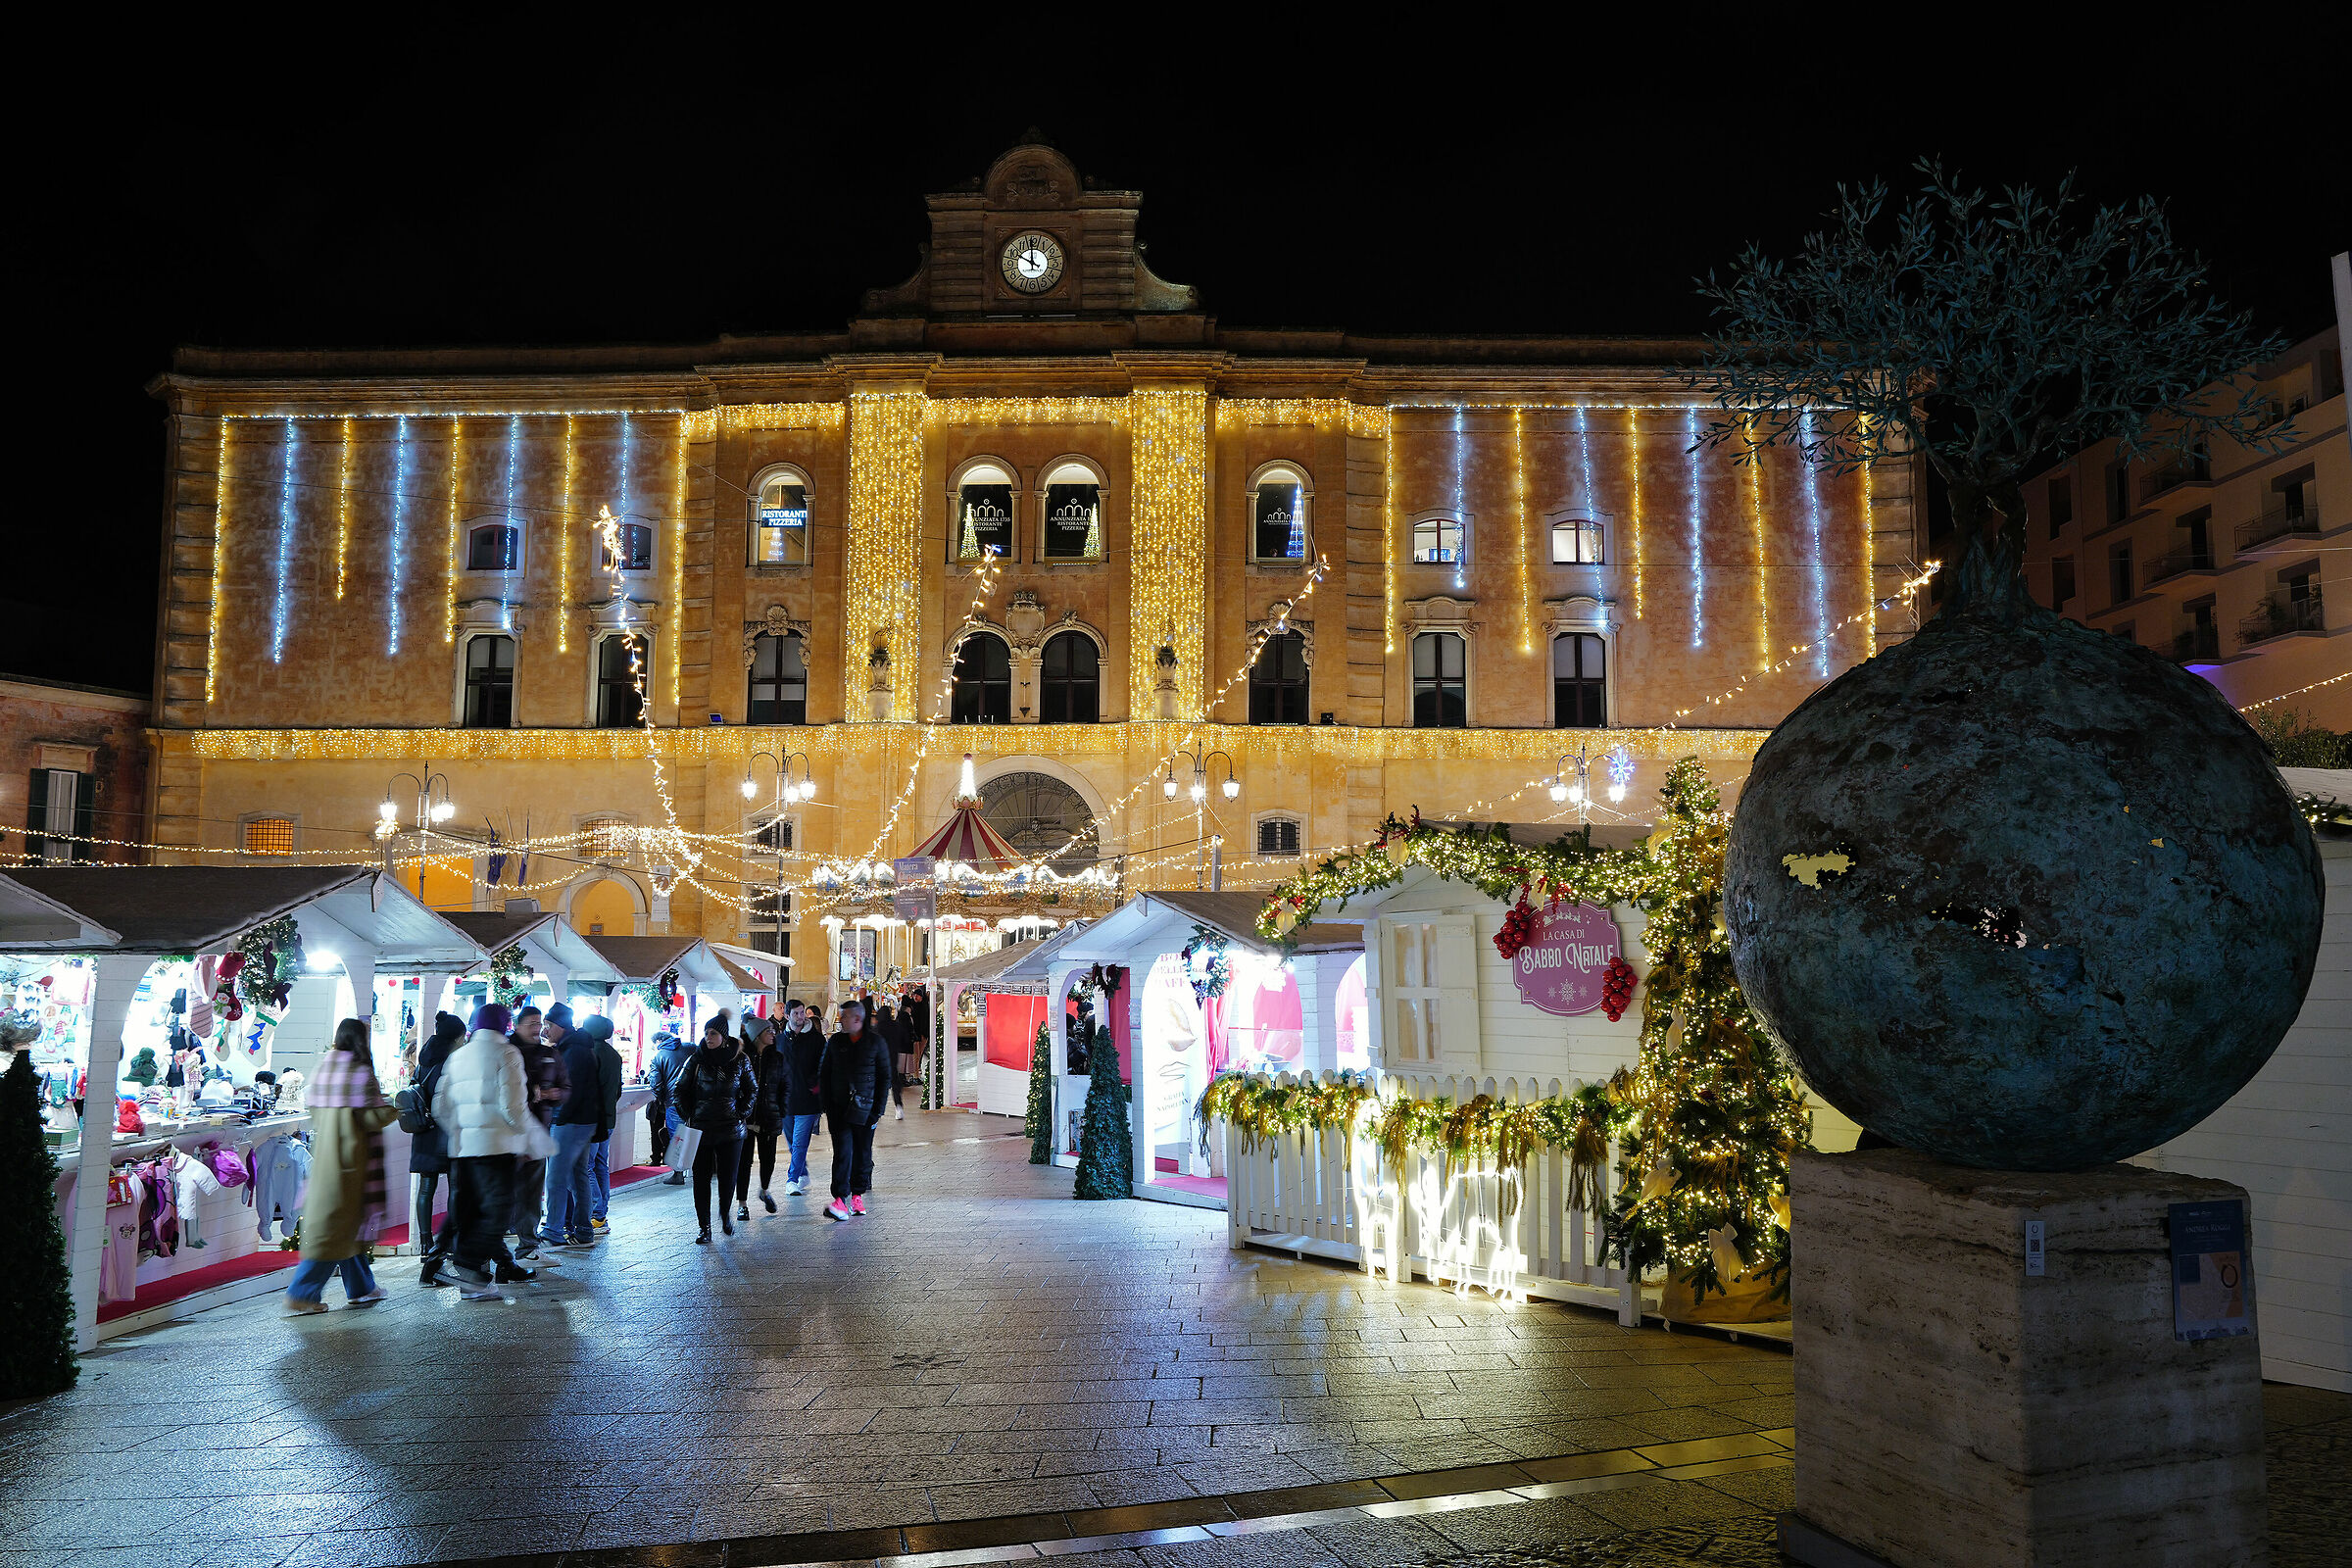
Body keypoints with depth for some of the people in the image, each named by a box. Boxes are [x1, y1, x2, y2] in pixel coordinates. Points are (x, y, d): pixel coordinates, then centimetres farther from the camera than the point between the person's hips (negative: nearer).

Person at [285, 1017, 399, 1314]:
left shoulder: (321, 1069, 9)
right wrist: (396, 1109, 3)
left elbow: (314, 1112, 14)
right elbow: (372, 1118, -15)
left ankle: (361, 1288, 24)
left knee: (345, 1222, 15)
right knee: (337, 1224, -3)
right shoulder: (361, 1072, -13)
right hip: (349, 1153, -8)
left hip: (323, 1154, 8)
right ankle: (301, 1295, -4)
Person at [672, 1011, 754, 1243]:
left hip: (730, 1129, 0)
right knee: (702, 1178, -1)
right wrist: (687, 1117, -1)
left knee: (728, 1177, 1)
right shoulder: (696, 1060, 0)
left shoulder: (740, 1060, 0)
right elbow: (680, 1089, 8)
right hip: (701, 1129, 0)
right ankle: (705, 1228, 8)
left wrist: (741, 1114, 2)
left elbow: (752, 1090, 11)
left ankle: (724, 1215, 28)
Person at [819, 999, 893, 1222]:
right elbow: (824, 1076, 12)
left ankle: (858, 1195, 20)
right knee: (842, 1152, -10)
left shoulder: (876, 1043, 1)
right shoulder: (834, 1043, 7)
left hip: (865, 1109, -1)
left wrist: (879, 1110, -2)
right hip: (840, 1109, 1)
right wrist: (828, 1108, 3)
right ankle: (840, 1199, -14)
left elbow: (884, 1078, 3)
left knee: (863, 1154, 7)